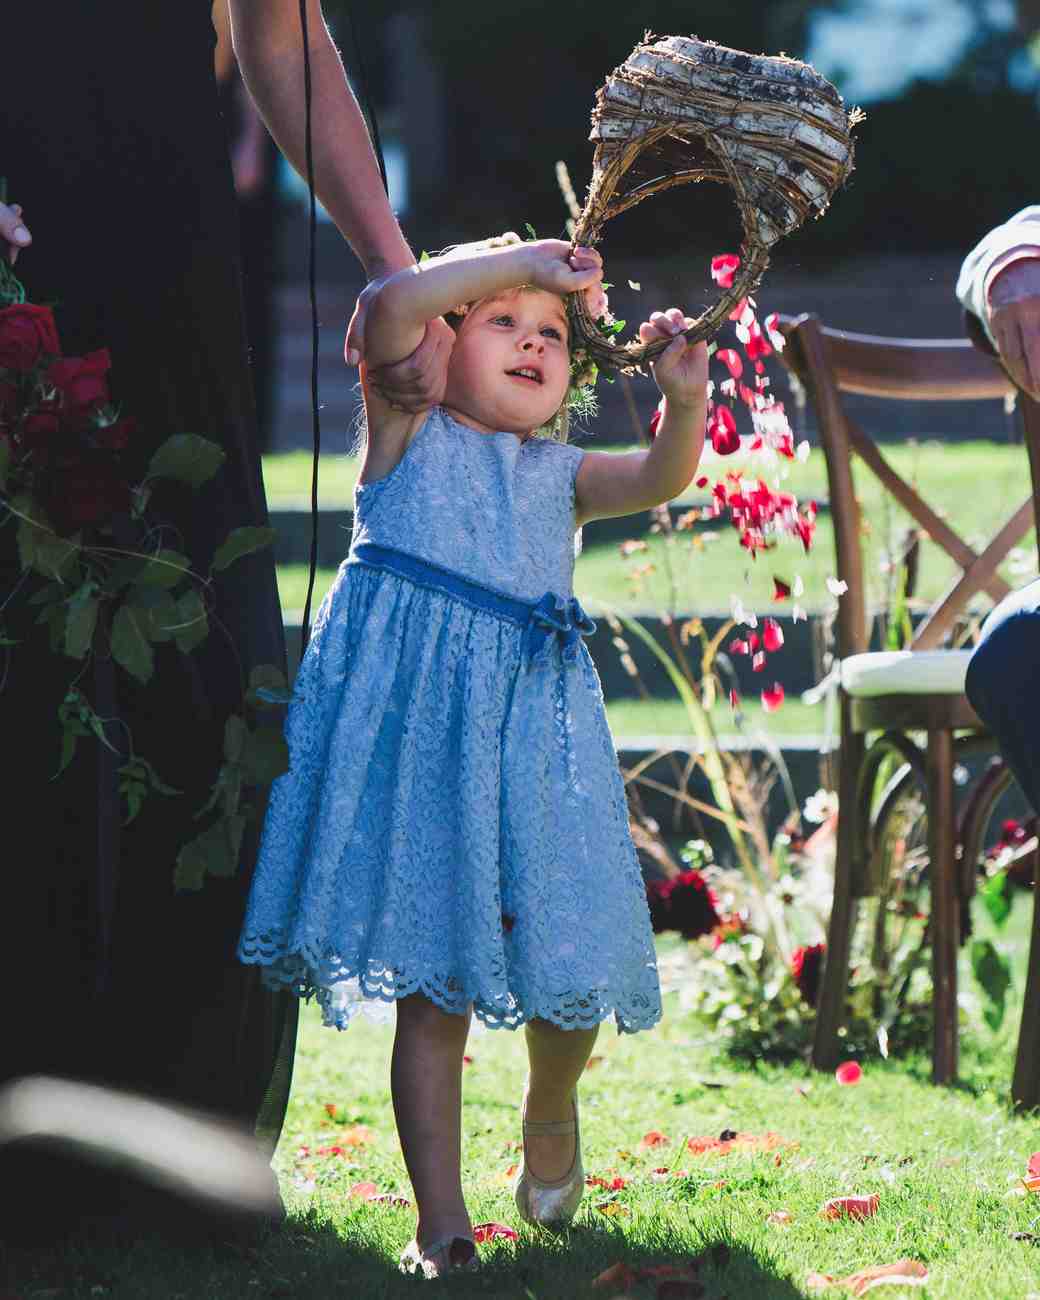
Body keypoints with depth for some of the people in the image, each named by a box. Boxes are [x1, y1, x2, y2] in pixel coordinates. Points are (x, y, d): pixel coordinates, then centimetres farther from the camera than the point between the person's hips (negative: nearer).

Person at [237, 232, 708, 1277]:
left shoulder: (557, 473, 19)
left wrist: (685, 402, -17)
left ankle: (549, 1114, 36)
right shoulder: (409, 434, 7)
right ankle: (441, 1221, 1)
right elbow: (390, 309, -10)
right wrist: (514, 259, -6)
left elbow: (658, 479, 2)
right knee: (433, 988, -3)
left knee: (567, 961, 2)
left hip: (531, 729, 4)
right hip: (416, 719, -4)